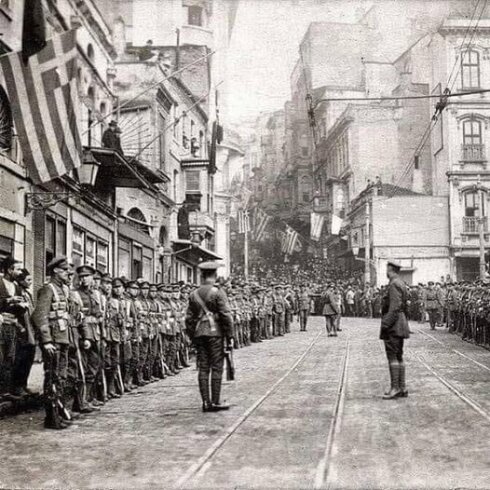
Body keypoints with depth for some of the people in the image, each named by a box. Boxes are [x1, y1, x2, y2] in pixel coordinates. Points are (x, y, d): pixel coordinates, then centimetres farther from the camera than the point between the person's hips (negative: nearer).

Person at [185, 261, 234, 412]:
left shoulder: (194, 294, 10)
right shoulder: (218, 292, -7)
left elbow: (189, 318, 11)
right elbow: (226, 316, -11)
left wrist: (192, 337, 18)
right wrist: (230, 337, -6)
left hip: (199, 333, 5)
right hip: (215, 332, -5)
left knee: (203, 368, 6)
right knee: (216, 368, -1)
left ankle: (206, 402, 6)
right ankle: (215, 402, -2)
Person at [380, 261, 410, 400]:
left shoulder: (394, 284, -14)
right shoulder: (401, 284, 17)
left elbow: (395, 307, -22)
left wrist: (386, 324, -21)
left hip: (393, 325, -10)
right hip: (400, 325, 10)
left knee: (392, 356, -9)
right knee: (399, 357, 10)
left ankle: (395, 388, -10)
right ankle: (402, 388, 12)